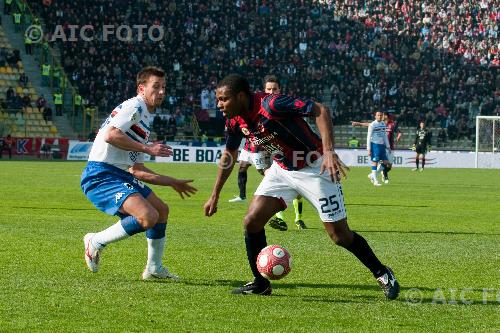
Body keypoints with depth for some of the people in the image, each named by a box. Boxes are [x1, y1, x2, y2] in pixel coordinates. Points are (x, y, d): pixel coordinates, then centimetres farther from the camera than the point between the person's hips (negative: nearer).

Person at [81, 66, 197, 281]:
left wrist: (172, 182, 28)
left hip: (121, 175, 11)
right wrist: (147, 148, -18)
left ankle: (154, 268, 30)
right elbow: (110, 135, -25)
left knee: (161, 210, 20)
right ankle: (96, 242, -7)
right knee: (148, 217, -24)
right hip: (101, 175, -11)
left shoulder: (146, 119, 23)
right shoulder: (134, 107, -8)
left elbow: (137, 170, 25)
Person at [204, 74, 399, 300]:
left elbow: (320, 110, -30)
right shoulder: (235, 122, -6)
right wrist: (215, 196, 14)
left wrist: (329, 152, -40)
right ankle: (260, 283, 10)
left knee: (340, 235, -5)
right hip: (282, 169, 7)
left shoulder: (271, 104, -30)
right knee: (252, 221, -6)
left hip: (315, 168, -7)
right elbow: (229, 154, 12)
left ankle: (382, 274, 16)